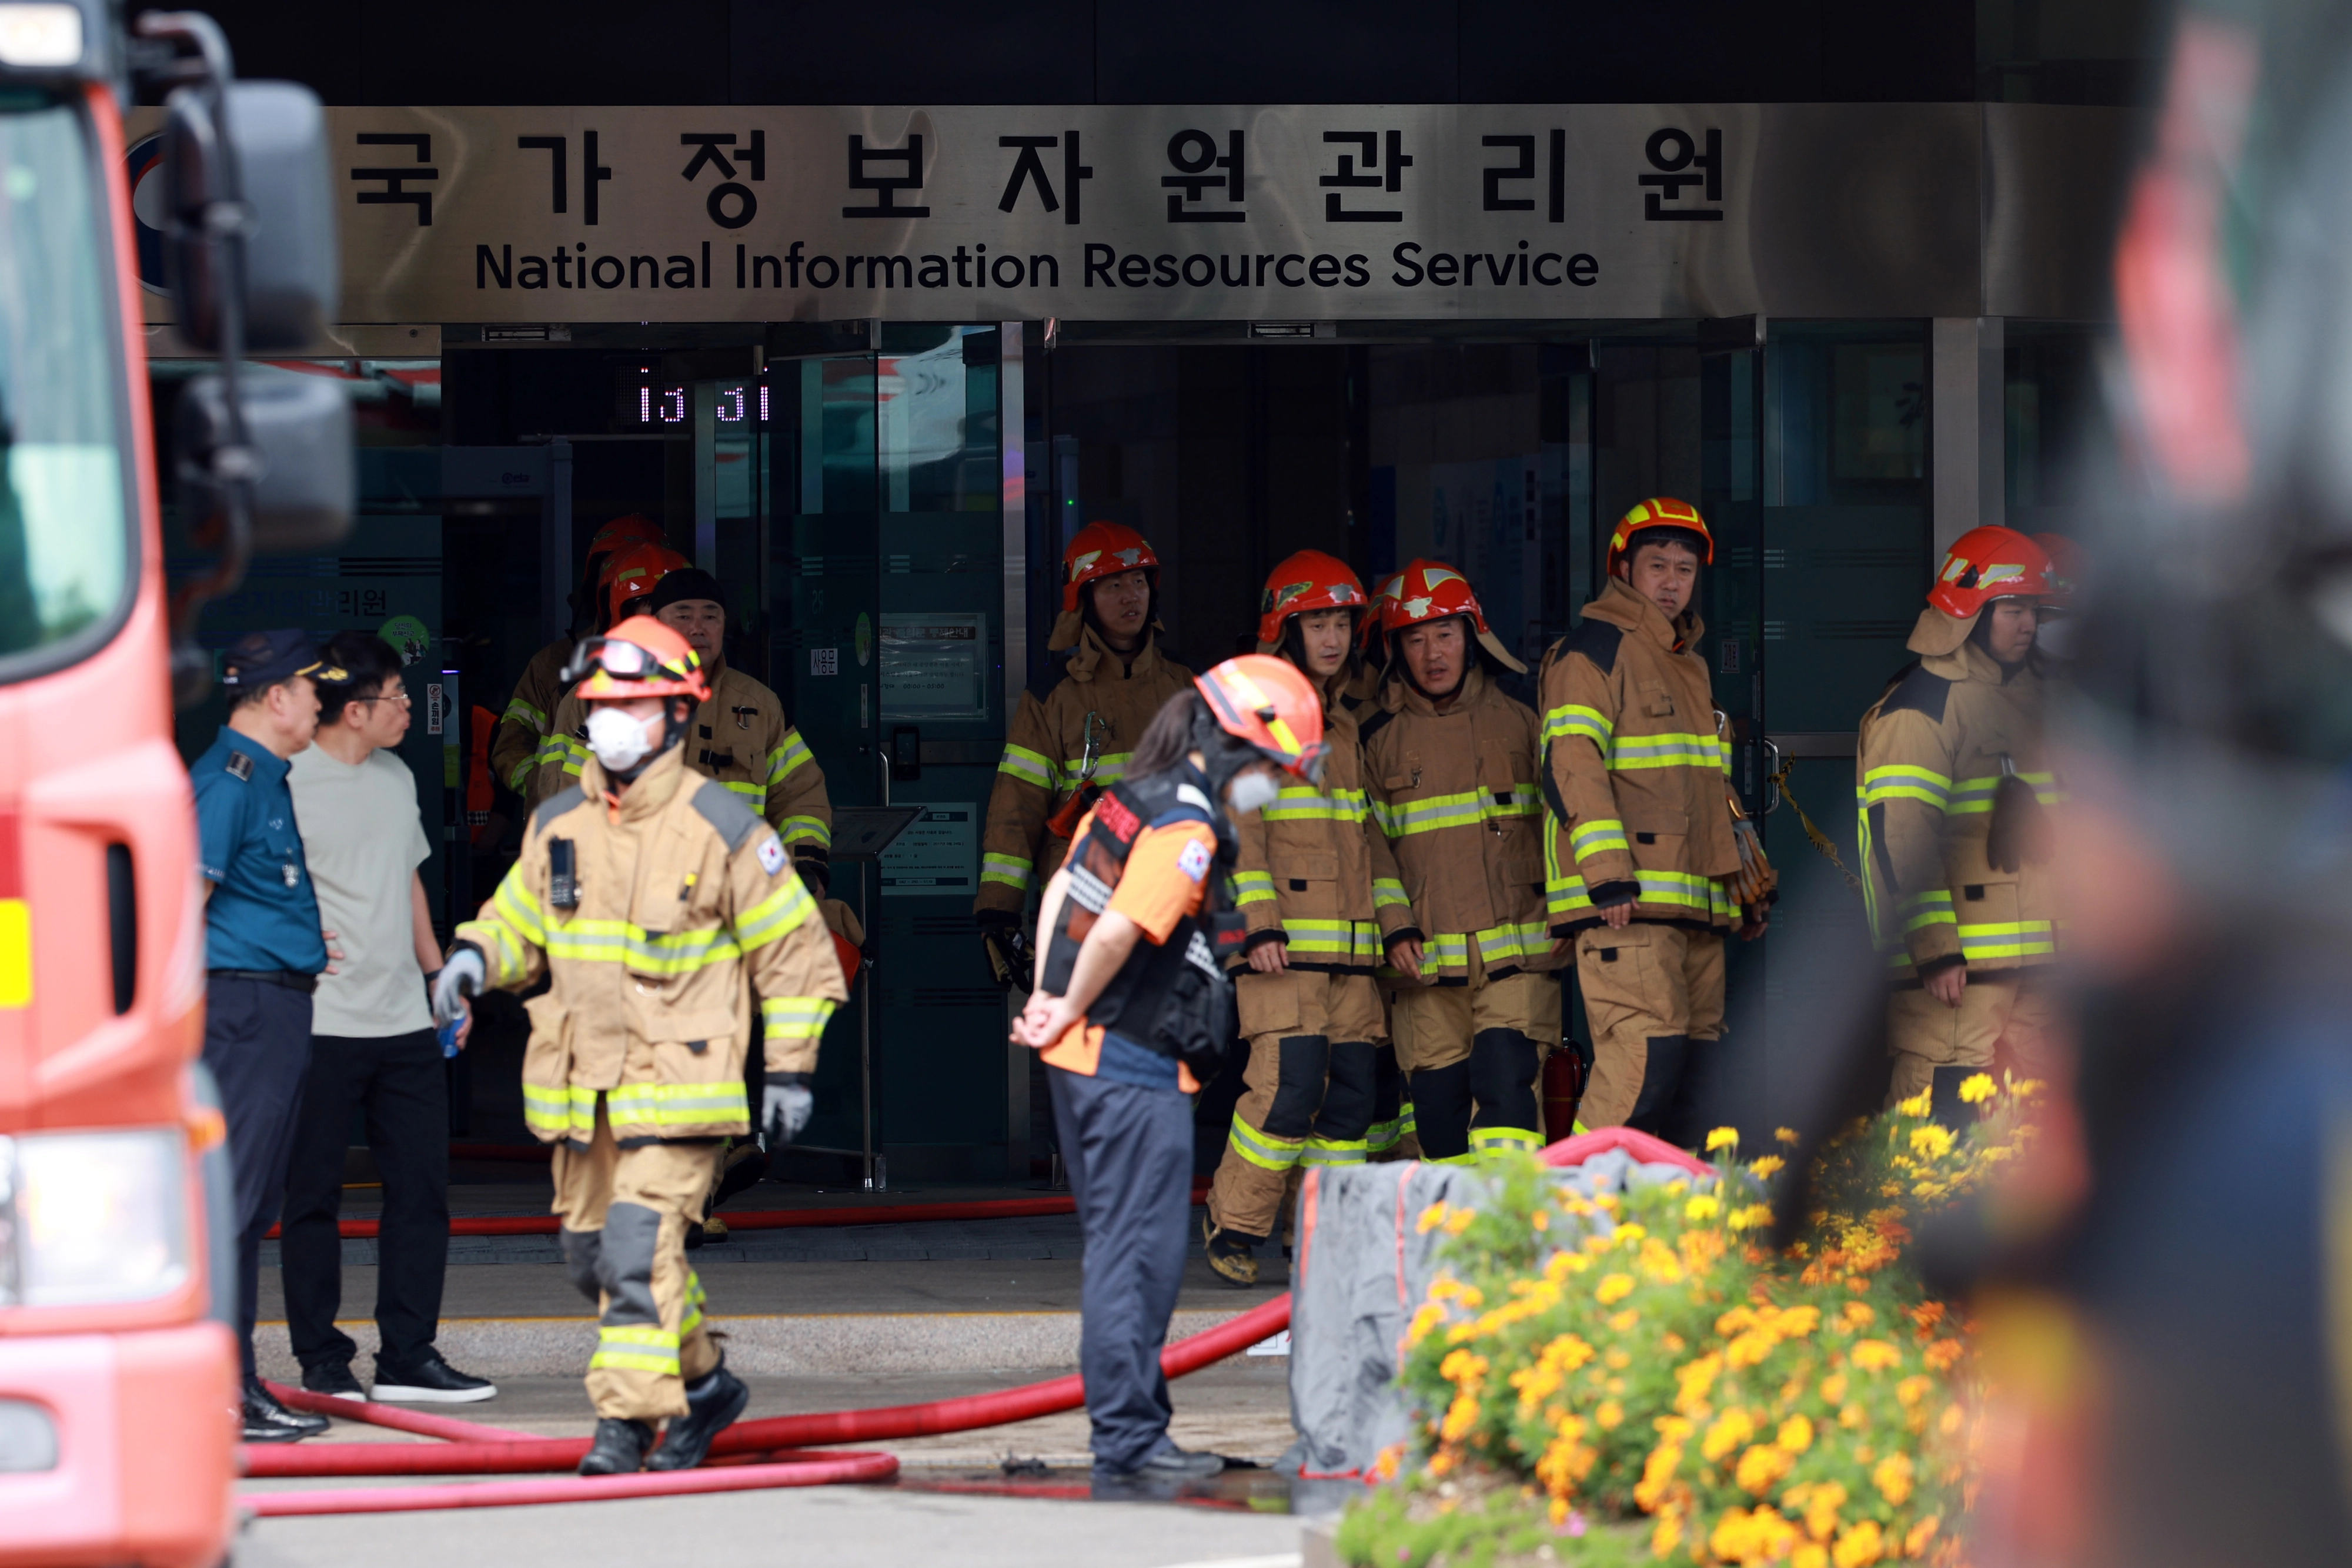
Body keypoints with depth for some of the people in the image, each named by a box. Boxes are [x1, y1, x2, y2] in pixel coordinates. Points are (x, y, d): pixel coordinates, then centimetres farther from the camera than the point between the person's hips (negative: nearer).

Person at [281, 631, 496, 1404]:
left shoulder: (396, 776, 14)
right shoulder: (290, 783, -11)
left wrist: (441, 977, 21)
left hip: (405, 1021, 7)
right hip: (322, 1022, -7)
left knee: (422, 1188, 6)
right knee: (313, 1195, 2)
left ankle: (408, 1356, 12)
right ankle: (322, 1360, 9)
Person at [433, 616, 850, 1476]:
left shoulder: (721, 827, -6)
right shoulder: (557, 824, 8)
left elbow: (796, 950, 0)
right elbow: (519, 920, 22)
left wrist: (790, 1068, -1)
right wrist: (475, 956, -1)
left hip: (680, 1085, -6)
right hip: (582, 1083, 6)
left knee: (641, 1247, -17)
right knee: (591, 1253, 13)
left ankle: (626, 1421, -15)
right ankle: (704, 1381, 32)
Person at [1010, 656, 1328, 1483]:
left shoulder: (1133, 798, 12)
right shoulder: (1188, 831, -18)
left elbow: (1060, 891, 19)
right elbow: (1119, 931, -26)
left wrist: (1048, 1000, 15)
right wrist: (1072, 1011, -11)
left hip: (1083, 1059, 10)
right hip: (1136, 1072, -10)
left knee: (1119, 1249, 15)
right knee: (1139, 1253, -5)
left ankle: (1128, 1423, 20)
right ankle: (1129, 1438, -4)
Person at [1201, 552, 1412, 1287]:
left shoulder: (1348, 726, 21)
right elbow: (1234, 826, -8)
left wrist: (1397, 924, 16)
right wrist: (1258, 923, -17)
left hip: (1352, 949, 7)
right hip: (1281, 946, -7)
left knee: (1356, 1090, 1)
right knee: (1290, 1085, -16)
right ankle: (1234, 1222, -1)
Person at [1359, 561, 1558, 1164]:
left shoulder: (1517, 723, 11)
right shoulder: (1378, 740, 7)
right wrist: (1393, 929, -6)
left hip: (1517, 955, -1)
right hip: (1426, 964, 1)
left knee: (1504, 1085, -17)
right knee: (1438, 1105, 0)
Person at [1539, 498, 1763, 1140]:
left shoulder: (1690, 665, 25)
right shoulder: (1594, 649, -2)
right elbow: (1571, 765, -14)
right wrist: (1607, 873, -24)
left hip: (1696, 907, 9)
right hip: (1626, 905, -9)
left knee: (1690, 1067, 5)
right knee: (1647, 1057, -19)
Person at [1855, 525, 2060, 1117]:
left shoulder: (2027, 697, 22)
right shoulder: (1921, 704, -7)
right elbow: (1898, 832, -15)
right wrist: (1935, 949, -21)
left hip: (2029, 967, 9)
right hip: (1954, 969, -9)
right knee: (1943, 1119, -15)